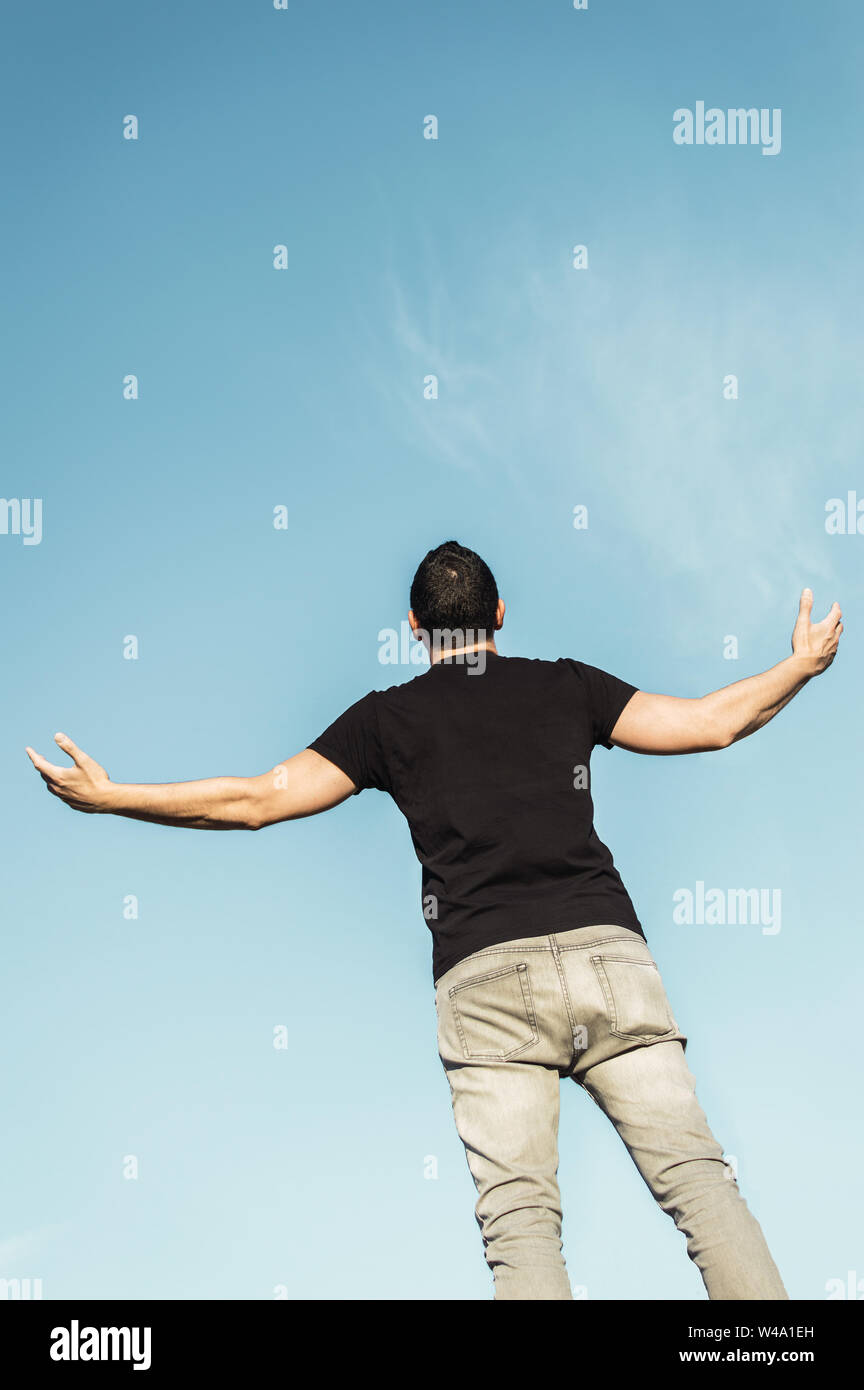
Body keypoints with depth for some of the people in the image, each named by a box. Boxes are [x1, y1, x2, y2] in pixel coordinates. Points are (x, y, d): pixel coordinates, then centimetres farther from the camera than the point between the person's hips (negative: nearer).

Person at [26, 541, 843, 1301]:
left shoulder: (390, 716, 15)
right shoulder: (568, 687, 19)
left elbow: (254, 802, 11)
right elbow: (713, 724, 19)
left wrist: (108, 797, 20)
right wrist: (805, 664, 36)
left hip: (484, 978, -1)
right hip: (607, 952, 2)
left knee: (520, 1216, -4)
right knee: (696, 1175, 0)